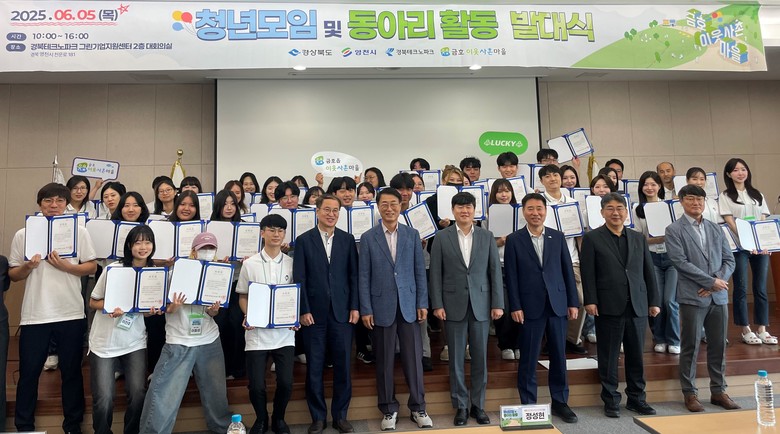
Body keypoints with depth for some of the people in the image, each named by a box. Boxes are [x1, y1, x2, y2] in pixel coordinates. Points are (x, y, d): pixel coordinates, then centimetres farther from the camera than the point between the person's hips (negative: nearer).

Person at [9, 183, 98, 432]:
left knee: (71, 372, 10)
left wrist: (66, 267, -14)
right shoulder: (23, 235, 5)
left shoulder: (79, 232, 3)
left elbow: (92, 267, 1)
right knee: (28, 373, 9)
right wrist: (27, 267, -13)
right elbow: (13, 275, 7)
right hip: (34, 316, 1)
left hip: (71, 315, 0)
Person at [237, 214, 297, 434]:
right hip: (257, 332, 0)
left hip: (284, 332, 1)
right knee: (256, 385, 0)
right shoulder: (250, 264, 1)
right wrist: (247, 316, -9)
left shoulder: (291, 263, 3)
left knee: (285, 383, -2)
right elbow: (243, 296, 8)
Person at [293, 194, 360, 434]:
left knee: (343, 366, 7)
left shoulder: (348, 239, 6)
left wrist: (354, 307, -2)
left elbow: (354, 275, 4)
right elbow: (299, 278, -2)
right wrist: (304, 310, -8)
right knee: (314, 368, 7)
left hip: (342, 312, 1)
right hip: (314, 313, -1)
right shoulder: (303, 240, 1)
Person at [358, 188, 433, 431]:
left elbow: (420, 271, 5)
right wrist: (365, 309, -5)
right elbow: (364, 276, -1)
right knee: (385, 361, 8)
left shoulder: (412, 235, 5)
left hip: (409, 306, 1)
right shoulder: (368, 238, 1)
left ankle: (418, 408, 20)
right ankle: (389, 410, 23)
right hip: (381, 307, -1)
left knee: (413, 358, 6)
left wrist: (422, 303, 0)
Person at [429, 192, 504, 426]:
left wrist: (498, 303, -1)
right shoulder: (442, 237, 1)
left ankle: (478, 405, 22)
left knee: (480, 358, 8)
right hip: (454, 305, -1)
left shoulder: (487, 236, 5)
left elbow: (495, 271, 3)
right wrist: (437, 304, -6)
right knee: (456, 358, 6)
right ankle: (461, 406, 20)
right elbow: (435, 273, -1)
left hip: (481, 305, 1)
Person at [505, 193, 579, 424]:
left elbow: (567, 271, 8)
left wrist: (573, 302, 4)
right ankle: (528, 404, 17)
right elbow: (511, 276, -3)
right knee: (528, 358, 5)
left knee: (559, 355, 11)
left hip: (557, 304, 3)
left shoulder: (558, 237, 8)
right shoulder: (514, 239, 0)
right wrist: (515, 307, -8)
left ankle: (560, 402, 25)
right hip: (530, 306, -3)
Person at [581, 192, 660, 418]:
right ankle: (611, 400, 17)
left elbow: (649, 271, 13)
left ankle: (636, 398, 26)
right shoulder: (592, 238, 0)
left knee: (636, 355, 12)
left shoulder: (639, 238, 13)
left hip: (637, 306, 4)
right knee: (609, 357, 5)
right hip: (608, 307, -4)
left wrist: (653, 301, 9)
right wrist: (590, 301, -12)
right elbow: (588, 273, -5)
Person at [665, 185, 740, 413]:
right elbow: (680, 262, -12)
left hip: (719, 296, 5)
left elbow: (729, 260, 9)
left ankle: (718, 391, 24)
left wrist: (717, 282, -8)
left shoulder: (716, 229, 13)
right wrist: (711, 281, -14)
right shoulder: (674, 230, -3)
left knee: (719, 345, 11)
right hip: (693, 297, -5)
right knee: (691, 347, 2)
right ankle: (690, 393, 13)